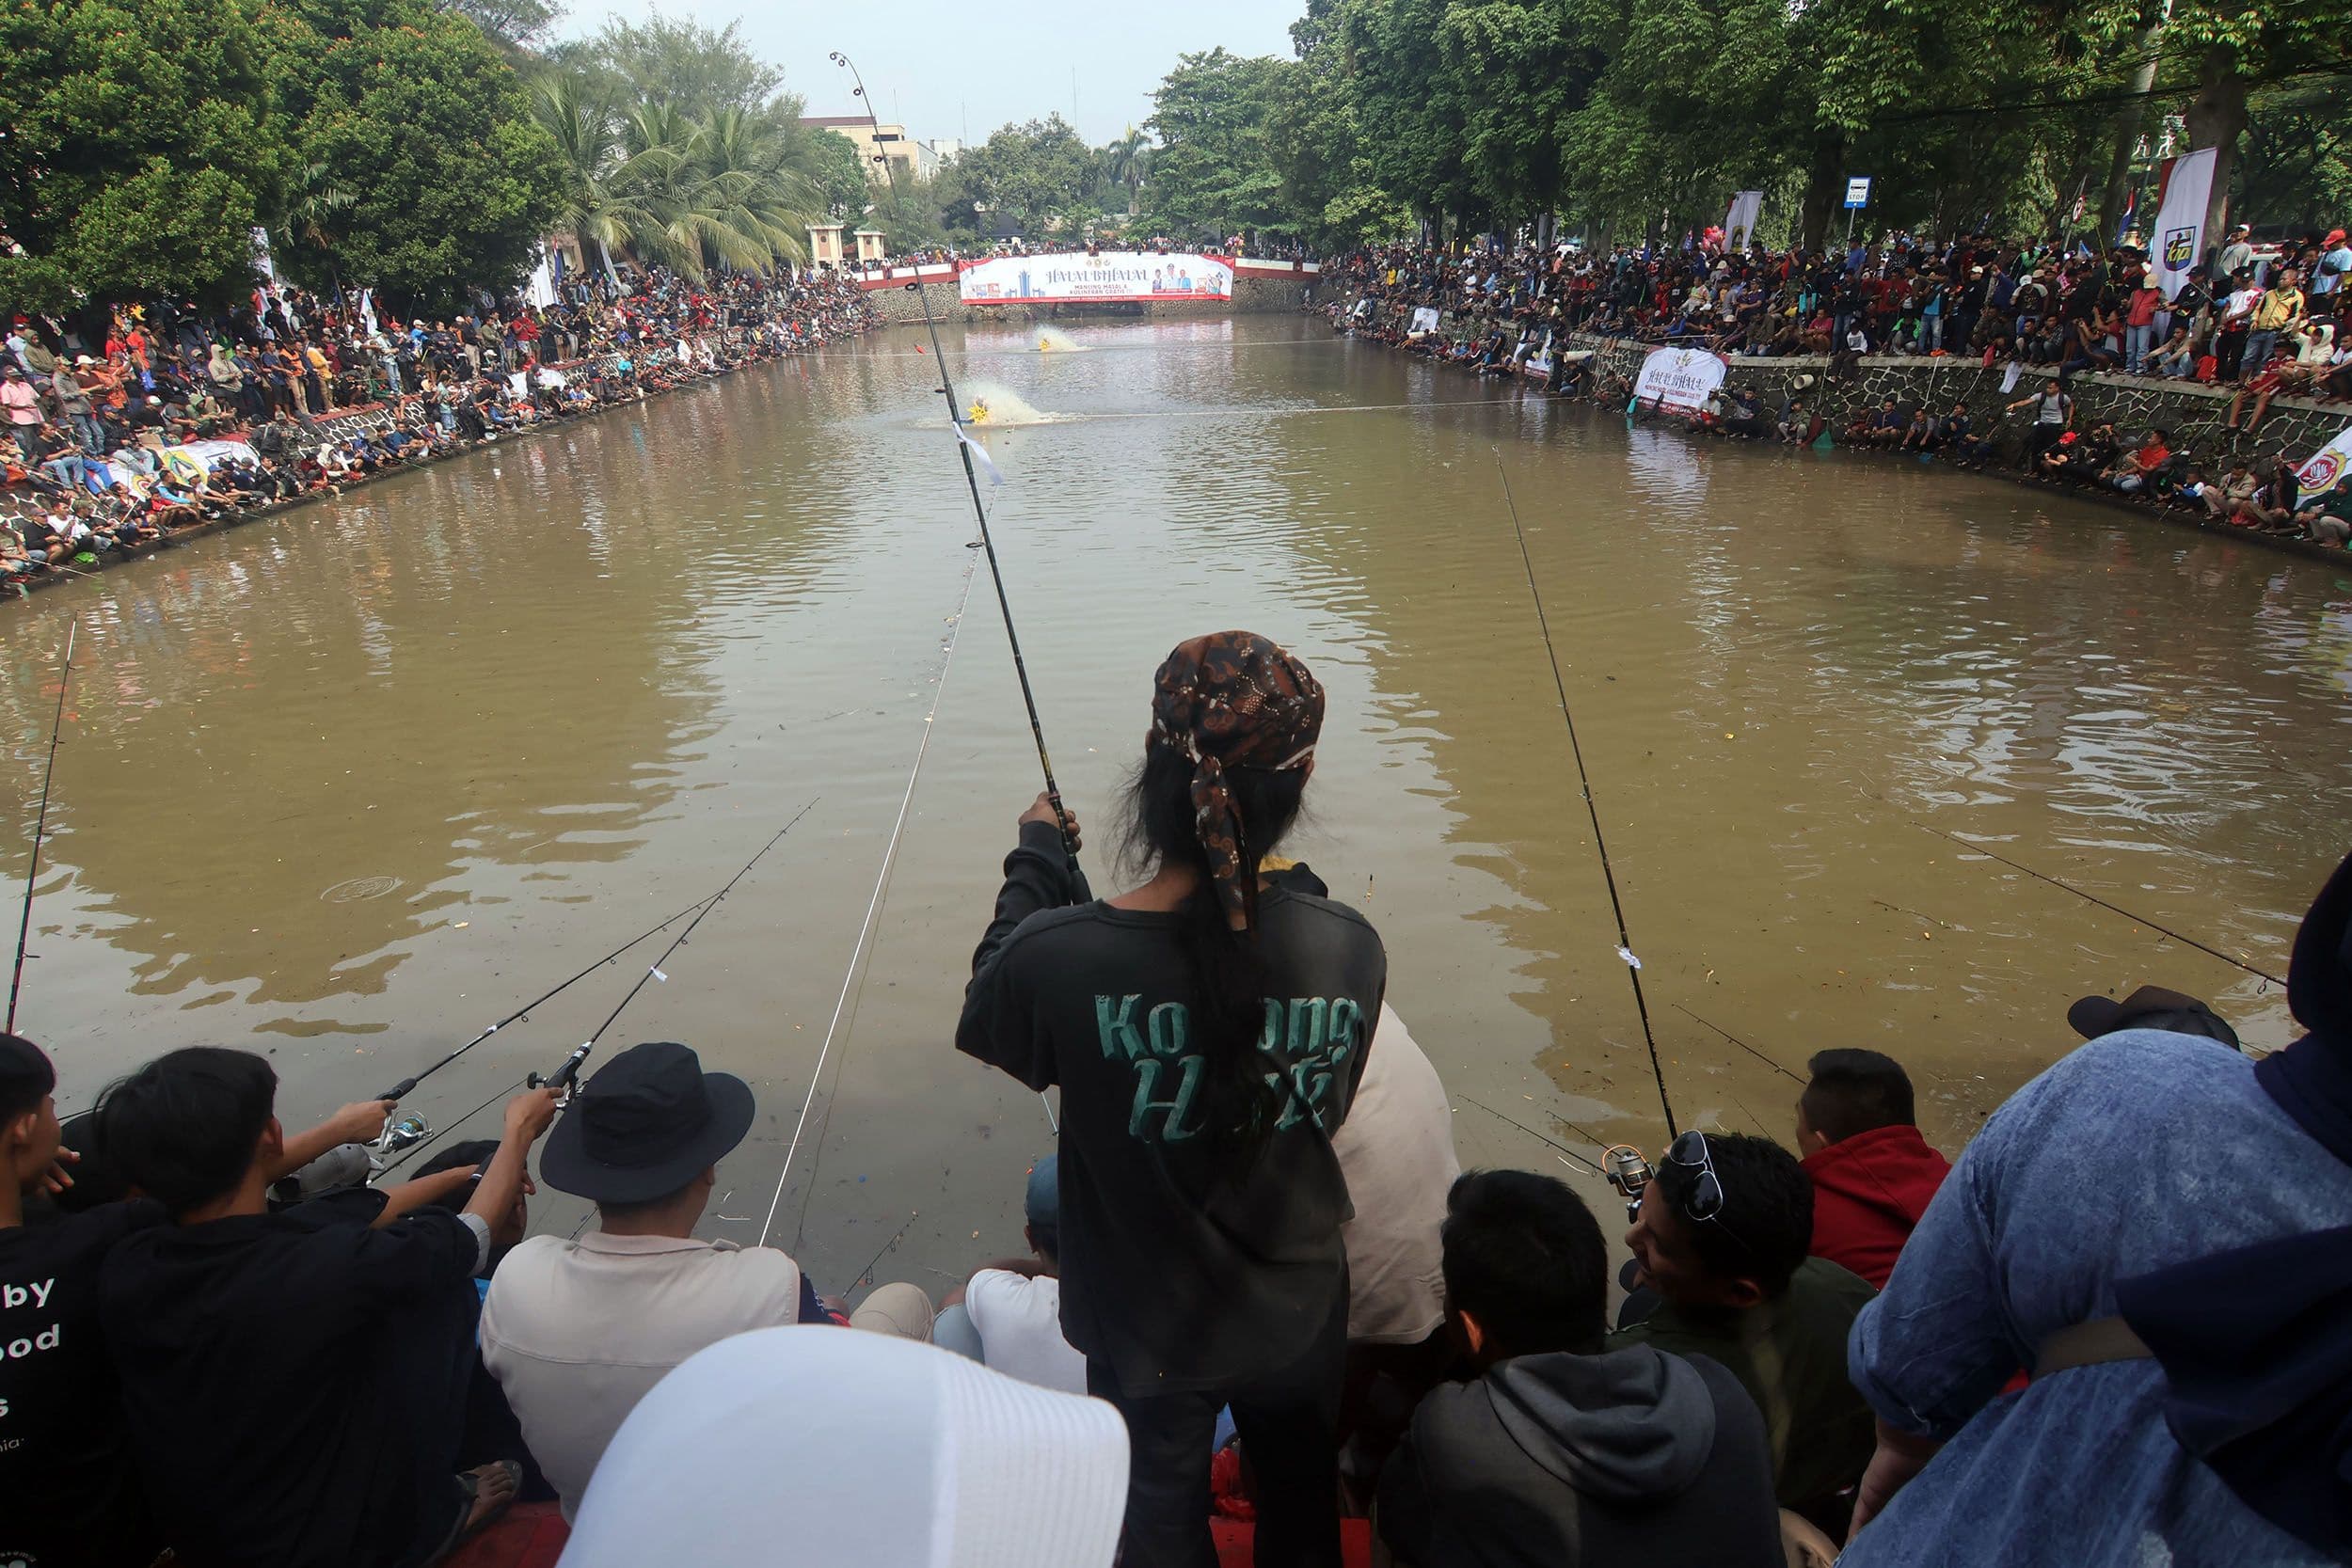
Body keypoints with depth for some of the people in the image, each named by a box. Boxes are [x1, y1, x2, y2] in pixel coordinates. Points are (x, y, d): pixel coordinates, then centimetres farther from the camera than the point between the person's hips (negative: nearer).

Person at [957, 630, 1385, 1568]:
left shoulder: (1058, 956, -32)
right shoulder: (1348, 950, -25)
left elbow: (991, 1023, -7)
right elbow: (1325, 1111, -6)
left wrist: (1038, 860, 2)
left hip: (1147, 1334, -1)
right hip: (1298, 1316, 2)